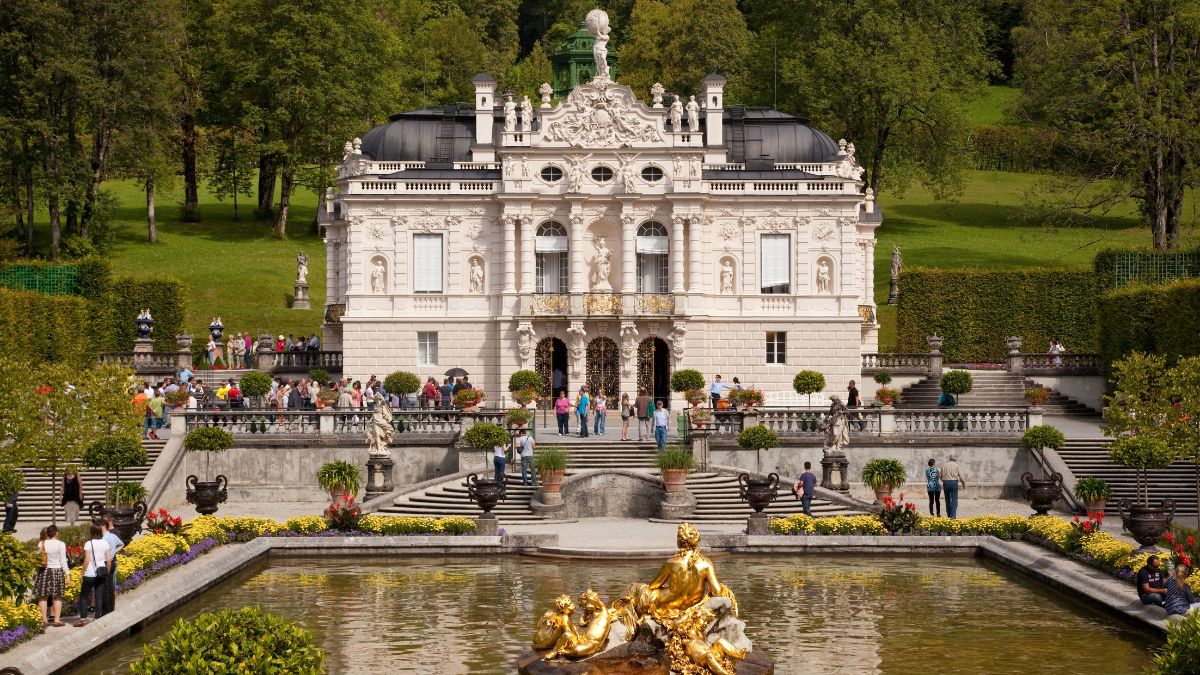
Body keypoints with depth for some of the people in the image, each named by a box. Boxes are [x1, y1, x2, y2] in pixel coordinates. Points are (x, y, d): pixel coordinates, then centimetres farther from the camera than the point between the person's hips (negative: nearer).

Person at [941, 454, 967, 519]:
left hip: (945, 482, 3)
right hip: (954, 482, -3)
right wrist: (964, 484, 17)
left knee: (947, 499, 12)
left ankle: (949, 515, 14)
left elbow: (941, 476, 10)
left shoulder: (944, 465, 9)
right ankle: (953, 515, -14)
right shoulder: (957, 465, 2)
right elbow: (961, 476, 0)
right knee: (954, 499, -3)